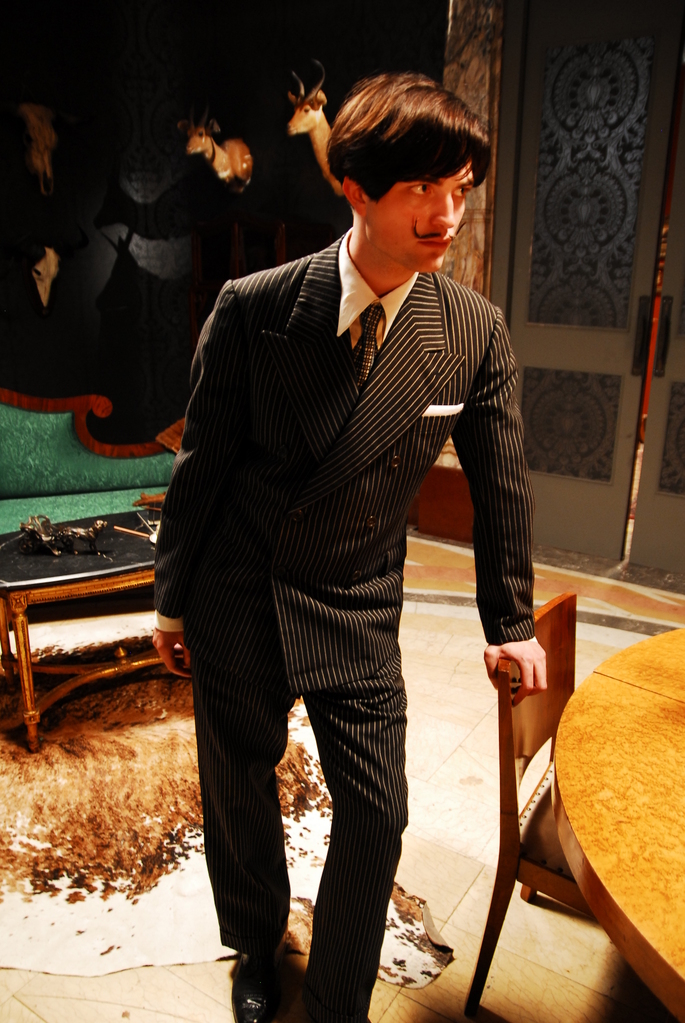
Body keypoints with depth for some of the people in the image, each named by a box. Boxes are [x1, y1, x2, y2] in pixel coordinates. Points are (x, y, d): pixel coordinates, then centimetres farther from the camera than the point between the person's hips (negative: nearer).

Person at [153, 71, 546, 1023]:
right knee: (238, 791, 17)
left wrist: (509, 622, 7)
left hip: (357, 606, 1)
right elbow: (202, 460, -5)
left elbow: (500, 483, 1)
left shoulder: (477, 331, -9)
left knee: (377, 812, 4)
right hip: (236, 594, 0)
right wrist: (173, 599, 2)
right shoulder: (254, 307, -13)